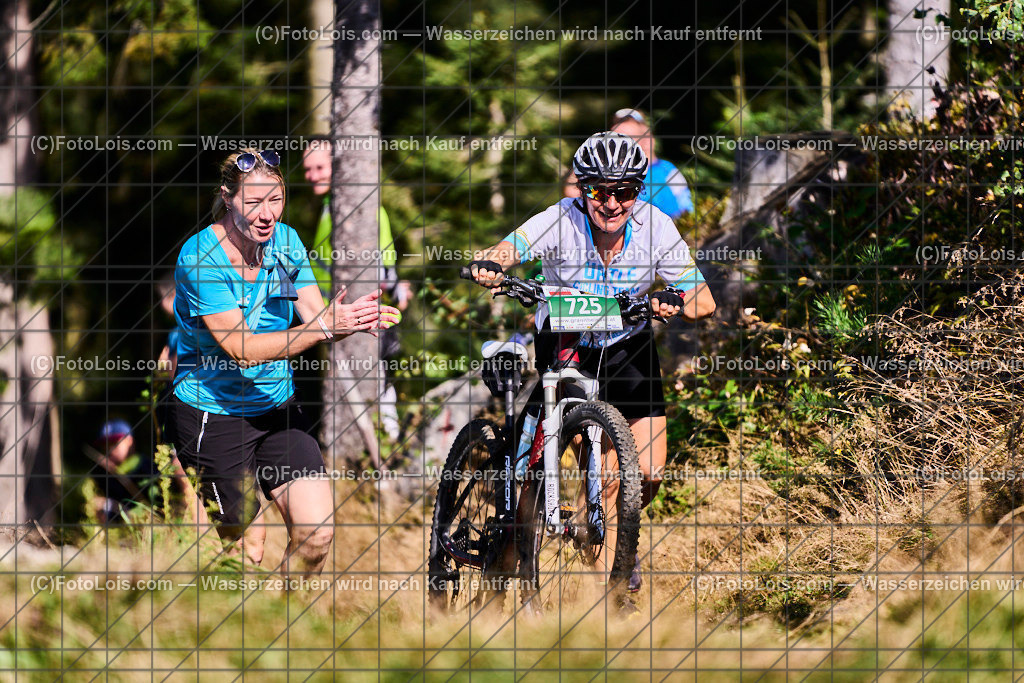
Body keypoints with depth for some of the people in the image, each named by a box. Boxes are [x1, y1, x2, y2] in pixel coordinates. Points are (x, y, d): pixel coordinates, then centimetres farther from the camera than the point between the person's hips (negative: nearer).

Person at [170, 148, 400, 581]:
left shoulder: (284, 242, -2)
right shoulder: (201, 257, -20)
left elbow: (315, 319, -5)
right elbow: (242, 349, -27)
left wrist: (356, 320, -29)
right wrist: (324, 327, -37)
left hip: (278, 409, 5)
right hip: (214, 414, -5)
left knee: (317, 535, -9)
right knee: (247, 552, 0)